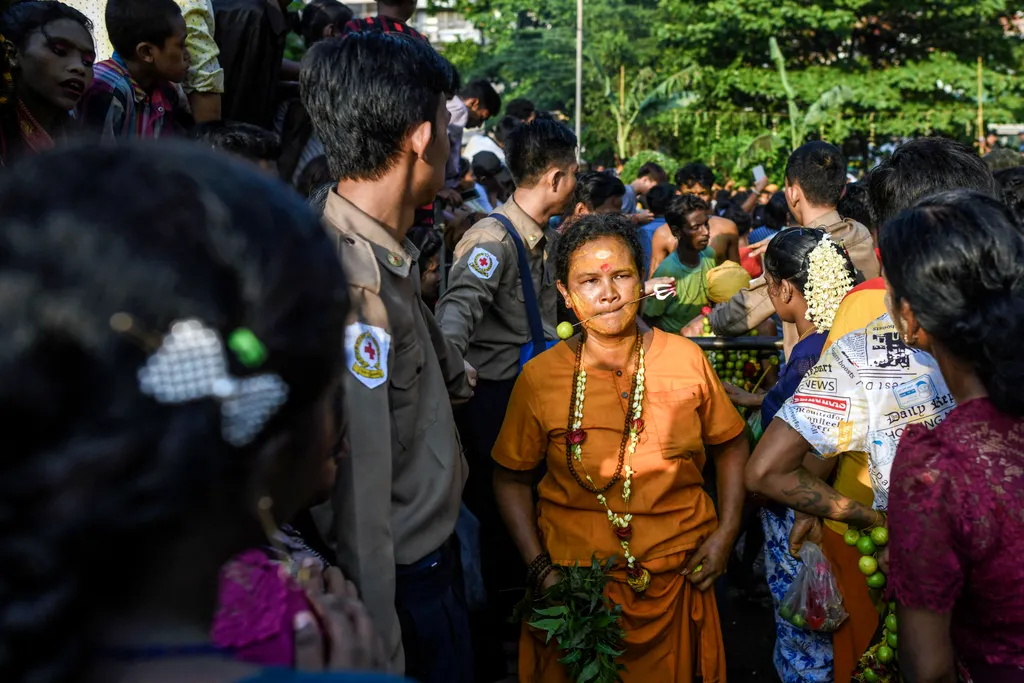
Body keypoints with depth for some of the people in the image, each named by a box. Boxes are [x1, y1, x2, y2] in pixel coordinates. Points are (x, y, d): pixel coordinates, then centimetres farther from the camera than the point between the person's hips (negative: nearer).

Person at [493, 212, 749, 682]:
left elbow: (730, 447, 7)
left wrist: (726, 533, -2)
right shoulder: (540, 377, -8)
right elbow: (512, 479, 1)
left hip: (677, 578, 1)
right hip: (577, 583, -1)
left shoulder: (686, 359, -6)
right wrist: (540, 568, -7)